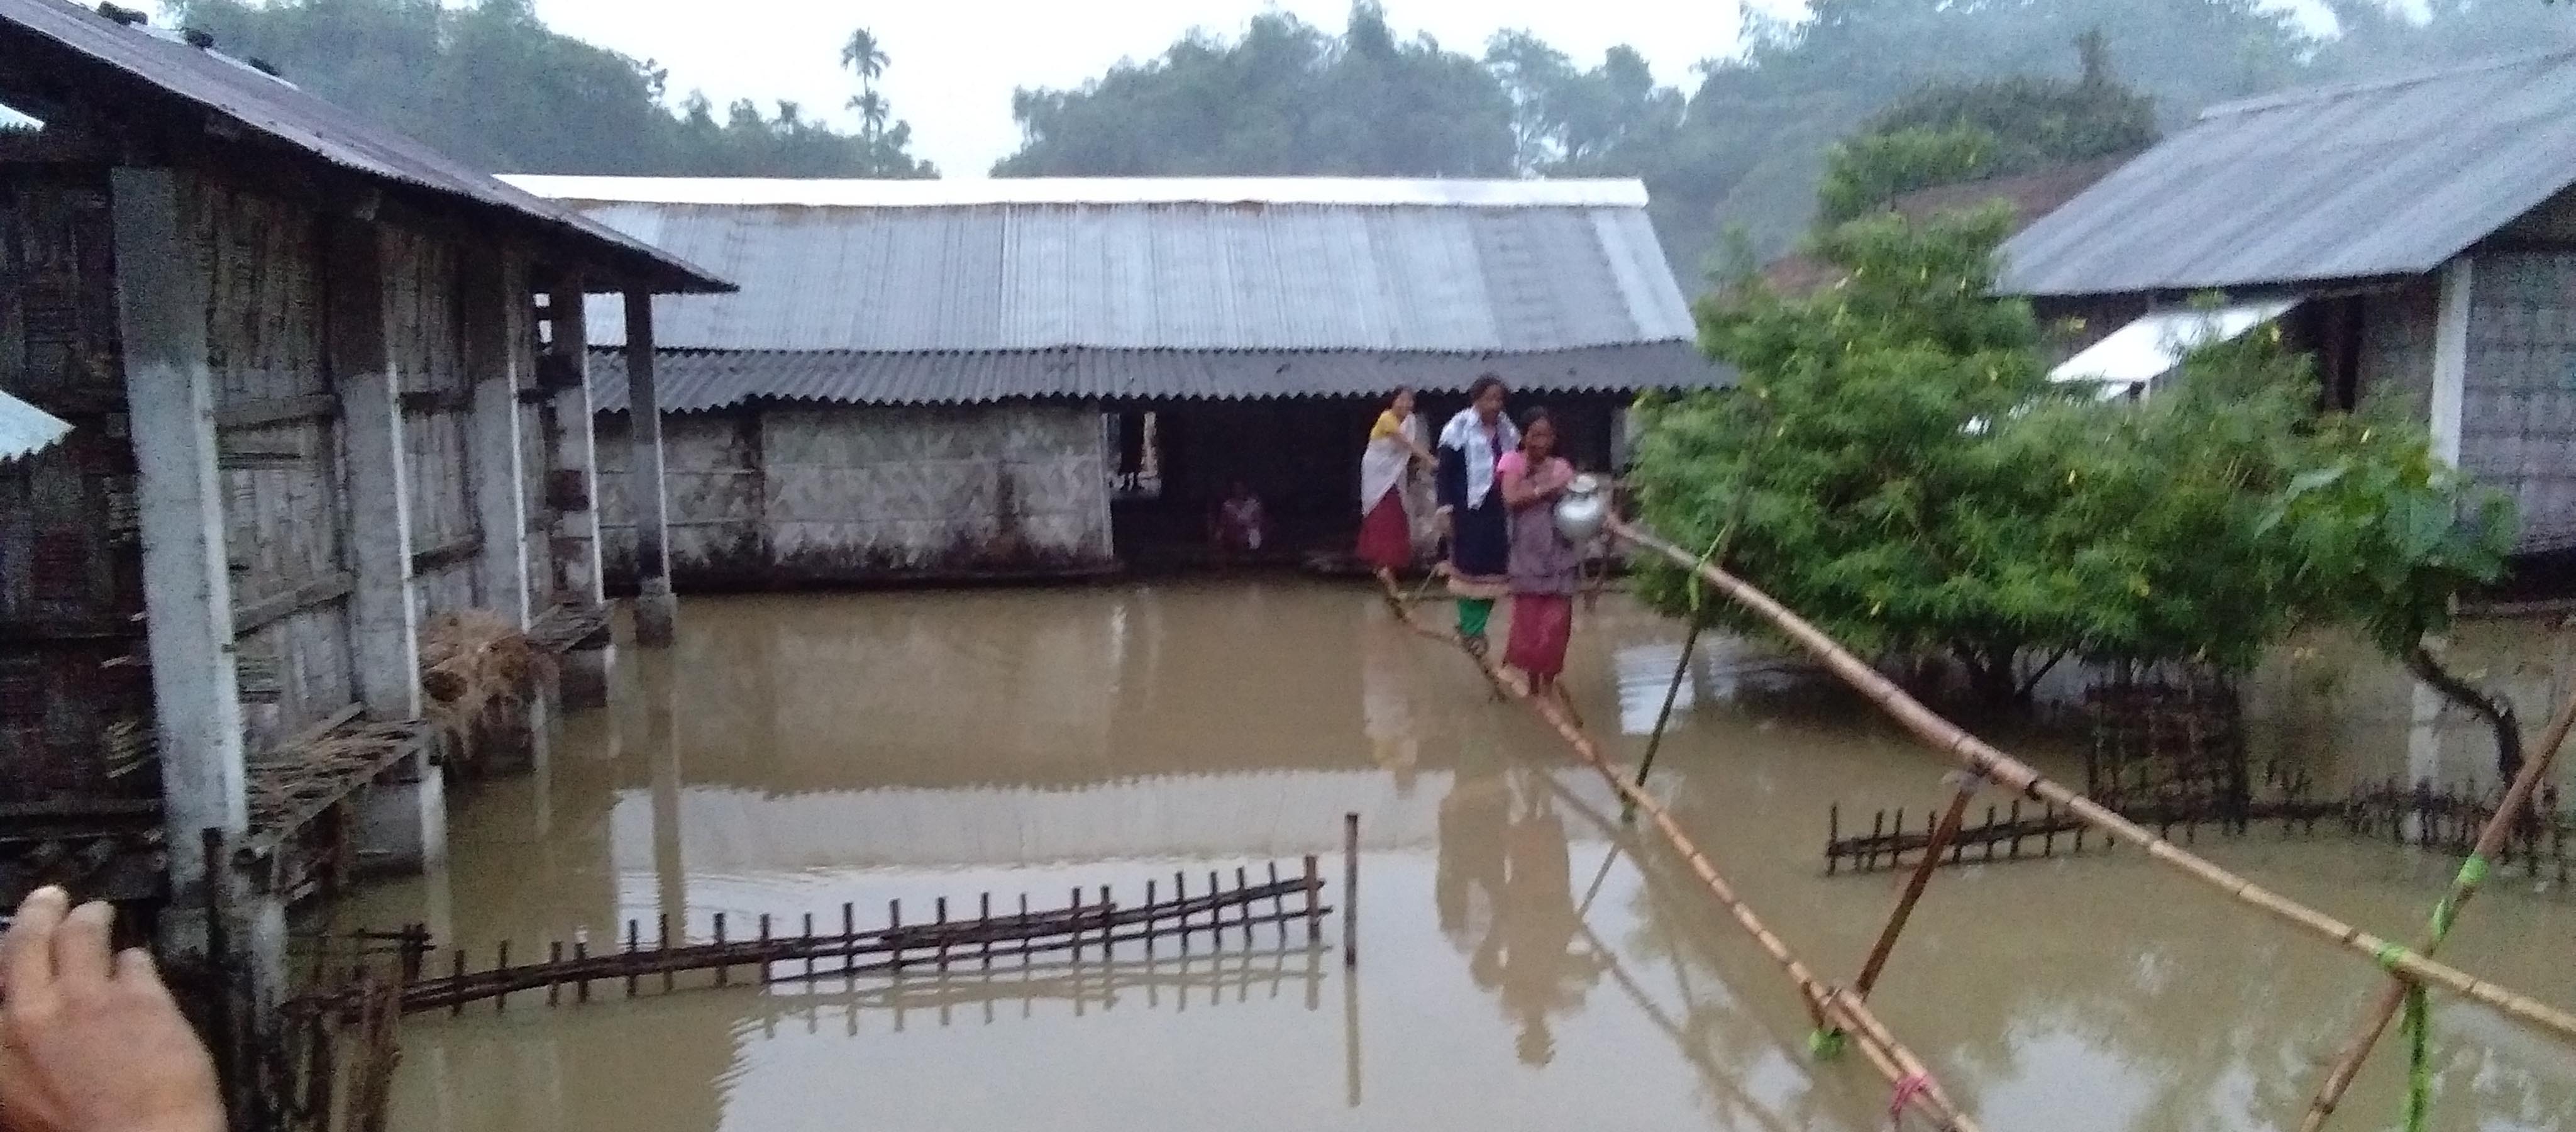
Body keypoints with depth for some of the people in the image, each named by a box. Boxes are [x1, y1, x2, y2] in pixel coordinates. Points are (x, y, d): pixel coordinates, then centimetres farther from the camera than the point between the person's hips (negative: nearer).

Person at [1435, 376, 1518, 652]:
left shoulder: (1507, 430, 8)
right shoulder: (1460, 428, -8)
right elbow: (1446, 471, -8)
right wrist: (1445, 507, -15)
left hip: (1499, 510, 5)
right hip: (1469, 508, -5)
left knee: (1494, 567, 6)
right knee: (1469, 566, 0)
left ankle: (1474, 625, 18)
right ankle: (1470, 628, 11)